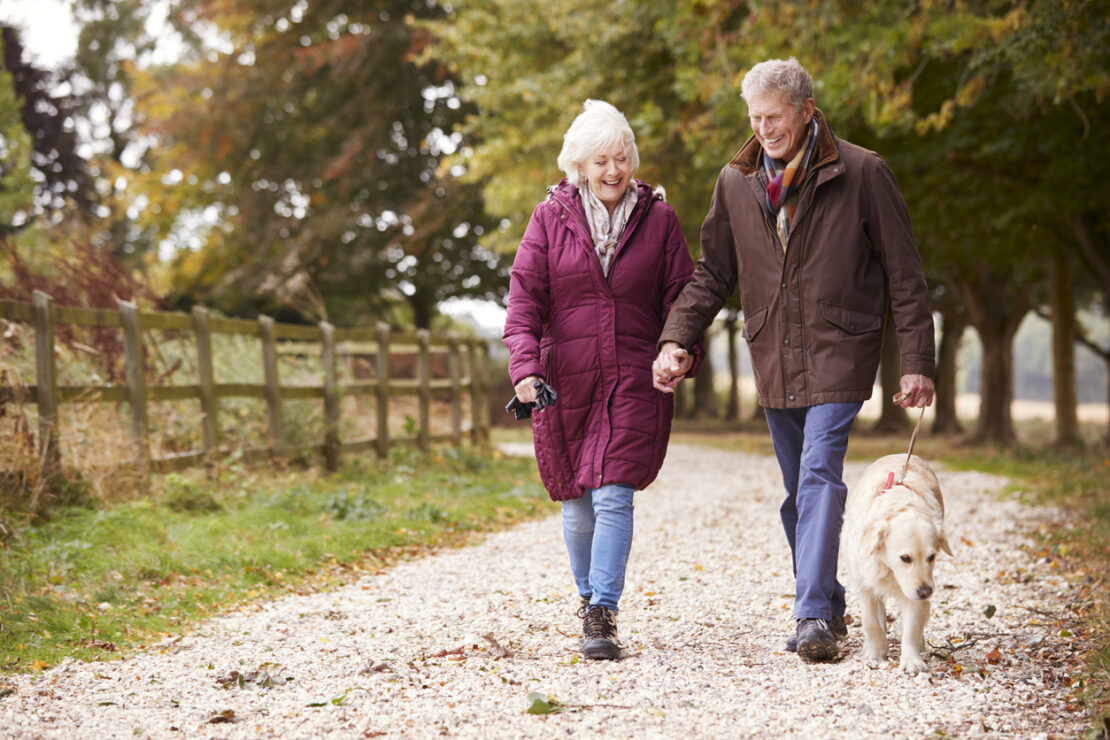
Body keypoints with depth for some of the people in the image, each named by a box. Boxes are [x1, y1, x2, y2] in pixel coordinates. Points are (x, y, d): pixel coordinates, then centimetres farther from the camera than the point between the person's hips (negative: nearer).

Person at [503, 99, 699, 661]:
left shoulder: (658, 219, 5)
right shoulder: (550, 219, 3)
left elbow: (680, 298, 9)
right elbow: (524, 299, -2)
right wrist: (525, 368, -14)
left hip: (633, 382, -1)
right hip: (565, 383, 1)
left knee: (613, 497, -12)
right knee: (577, 504, 8)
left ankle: (602, 616, -10)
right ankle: (590, 600, 28)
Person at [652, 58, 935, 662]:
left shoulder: (860, 173, -7)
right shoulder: (736, 182, 5)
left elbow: (903, 272, -4)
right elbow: (713, 273, 12)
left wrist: (916, 361, -7)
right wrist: (675, 340, -2)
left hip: (839, 349, -5)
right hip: (773, 357, 5)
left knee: (819, 475, -18)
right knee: (798, 492, 10)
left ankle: (813, 616, -20)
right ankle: (828, 607, 21)